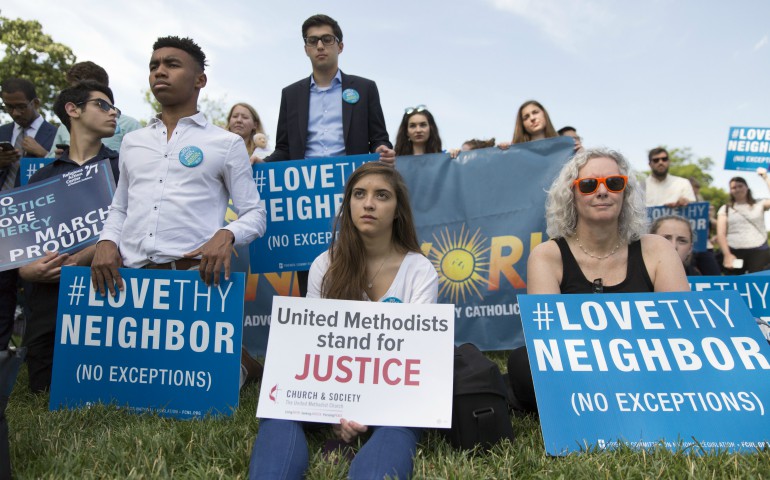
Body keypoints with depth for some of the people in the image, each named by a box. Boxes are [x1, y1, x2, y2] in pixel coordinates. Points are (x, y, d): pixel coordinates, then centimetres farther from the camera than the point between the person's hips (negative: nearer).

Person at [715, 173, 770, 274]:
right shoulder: (725, 209, 9)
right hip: (734, 252, 0)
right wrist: (727, 254, -10)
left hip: (759, 251, 0)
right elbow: (720, 234, 2)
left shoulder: (759, 204, 10)